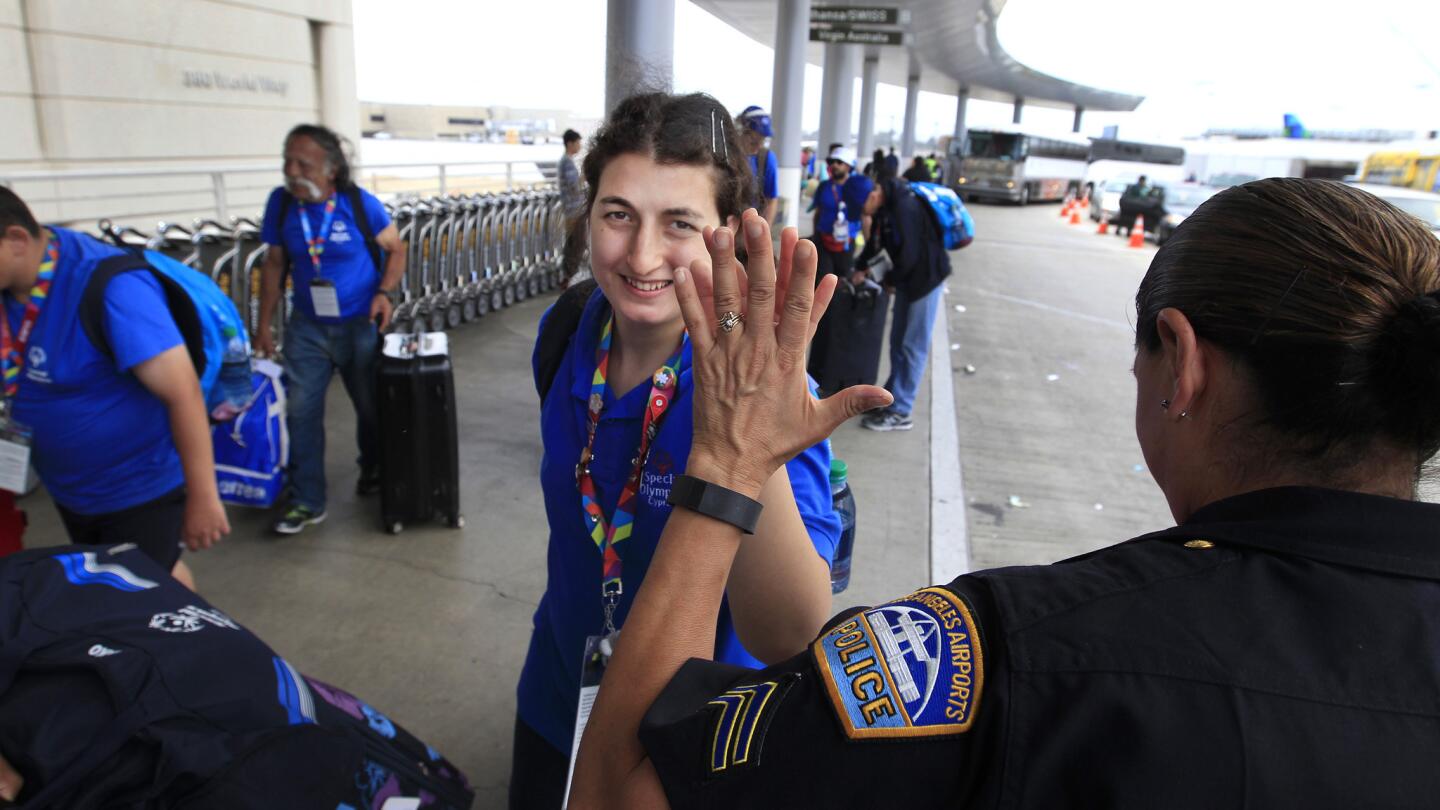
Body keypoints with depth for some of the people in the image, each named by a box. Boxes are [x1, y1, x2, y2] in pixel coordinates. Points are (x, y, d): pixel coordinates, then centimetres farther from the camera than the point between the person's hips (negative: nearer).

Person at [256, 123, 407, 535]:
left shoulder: (360, 203, -15)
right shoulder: (281, 202, -6)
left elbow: (396, 250, -3)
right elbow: (275, 264, 5)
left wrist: (385, 291, -20)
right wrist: (264, 325, 5)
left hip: (360, 325, -2)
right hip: (307, 327, 2)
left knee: (371, 407, 11)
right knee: (301, 412, 1)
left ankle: (372, 472, 39)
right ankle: (307, 502, 14)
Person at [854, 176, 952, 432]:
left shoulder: (904, 209, -26)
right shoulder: (885, 209, 4)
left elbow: (909, 255, -26)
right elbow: (874, 243, 19)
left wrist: (889, 280, -11)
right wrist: (860, 268, 9)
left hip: (926, 278, -10)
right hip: (907, 278, 10)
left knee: (913, 346, -4)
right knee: (898, 342, 16)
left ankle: (899, 413, 1)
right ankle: (891, 397, 27)